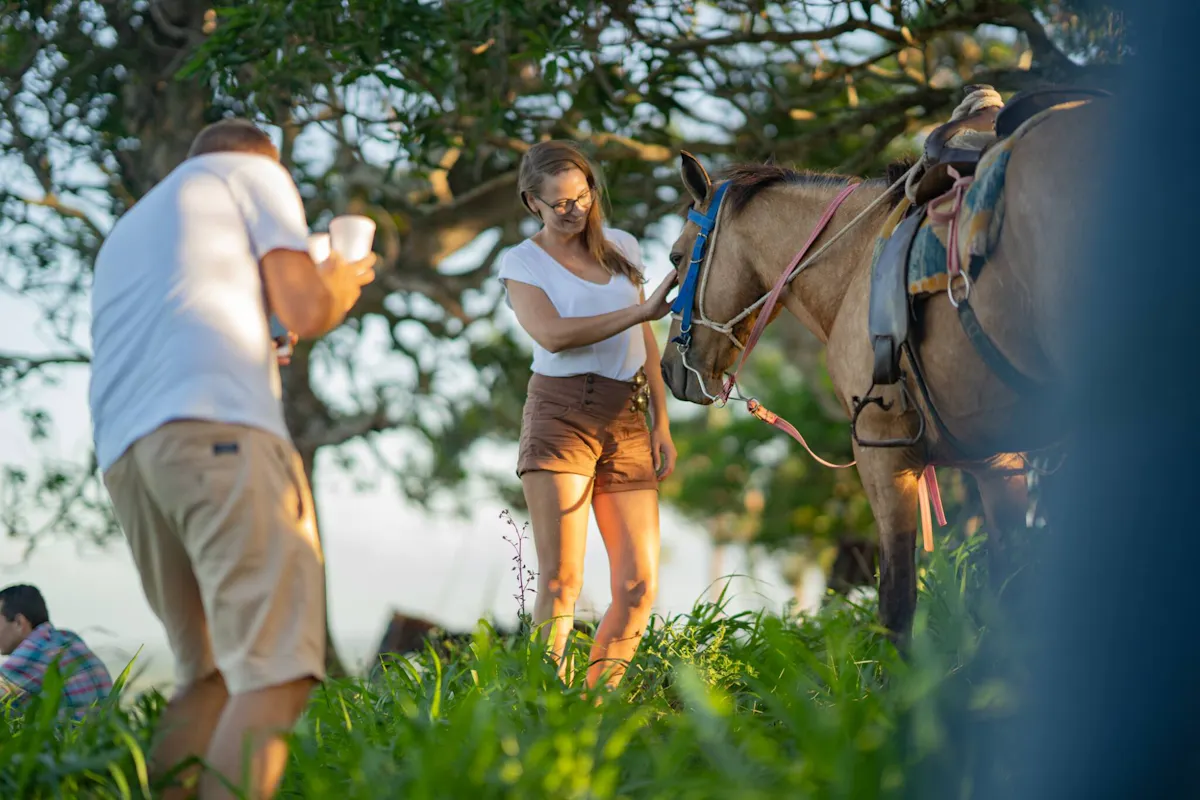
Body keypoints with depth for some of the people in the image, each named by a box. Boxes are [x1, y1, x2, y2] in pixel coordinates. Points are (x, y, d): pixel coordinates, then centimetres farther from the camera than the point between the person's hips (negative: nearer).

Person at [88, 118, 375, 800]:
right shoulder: (253, 171, 17)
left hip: (123, 452, 7)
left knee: (213, 673, 10)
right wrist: (346, 278, 27)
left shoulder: (124, 232, 37)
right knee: (276, 671, -16)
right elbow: (305, 311, 5)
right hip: (219, 424, -7)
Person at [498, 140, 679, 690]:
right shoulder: (523, 261, 4)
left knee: (640, 586, -4)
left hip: (627, 423, 4)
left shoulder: (621, 249, 17)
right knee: (560, 580, -12)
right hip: (561, 417, -4)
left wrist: (661, 424, 13)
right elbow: (552, 334, -14)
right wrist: (644, 310, -18)